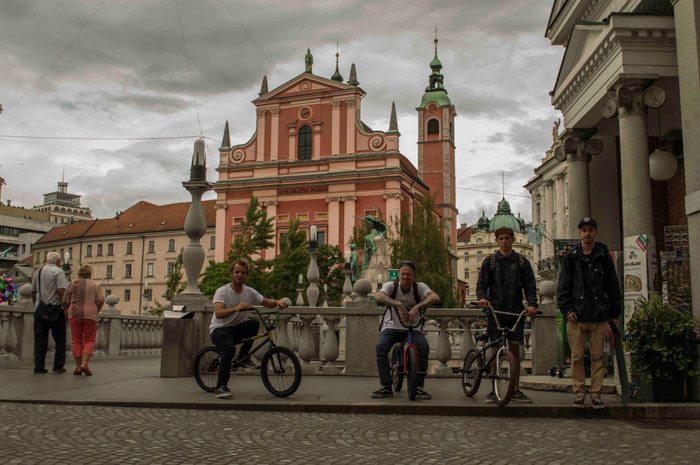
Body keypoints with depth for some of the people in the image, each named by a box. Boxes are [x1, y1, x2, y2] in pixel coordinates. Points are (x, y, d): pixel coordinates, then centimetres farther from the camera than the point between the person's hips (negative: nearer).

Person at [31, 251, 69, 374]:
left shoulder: (38, 272, 13)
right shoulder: (58, 272, -6)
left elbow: (33, 292, 18)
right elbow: (61, 291, -17)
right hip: (55, 309, -5)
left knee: (40, 339, 6)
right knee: (60, 339, 4)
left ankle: (39, 367, 3)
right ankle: (58, 366, 2)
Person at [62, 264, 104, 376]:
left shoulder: (74, 283, 4)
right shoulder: (95, 285, 7)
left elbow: (65, 300, -1)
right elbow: (100, 300, -3)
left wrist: (67, 312, 15)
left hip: (75, 314, 0)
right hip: (90, 315, 0)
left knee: (76, 340, 7)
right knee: (89, 341, 5)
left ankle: (78, 366, 4)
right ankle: (84, 363, -13)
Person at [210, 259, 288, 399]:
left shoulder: (250, 292, 0)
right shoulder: (222, 291, -15)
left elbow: (267, 303, 7)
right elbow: (218, 313, -30)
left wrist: (278, 302, -16)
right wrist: (236, 308, -48)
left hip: (237, 329, 5)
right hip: (219, 329, -5)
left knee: (254, 323, -26)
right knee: (230, 349, -35)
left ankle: (243, 356, -8)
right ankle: (221, 387, -24)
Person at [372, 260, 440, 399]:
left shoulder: (419, 287, -7)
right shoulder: (391, 286, -10)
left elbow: (435, 297, -27)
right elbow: (379, 297, -32)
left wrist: (417, 307, -42)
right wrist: (398, 304, -46)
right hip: (391, 327, 0)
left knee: (424, 347, -28)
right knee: (381, 348, -29)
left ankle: (418, 387, -14)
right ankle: (386, 387, -16)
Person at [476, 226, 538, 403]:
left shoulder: (521, 262, 8)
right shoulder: (490, 261, 6)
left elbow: (530, 286, 5)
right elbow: (481, 284, 1)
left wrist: (532, 304, -12)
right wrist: (482, 297, -19)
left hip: (516, 311, 1)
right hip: (495, 311, -1)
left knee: (515, 349, 4)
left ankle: (515, 390, 11)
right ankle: (493, 390, 8)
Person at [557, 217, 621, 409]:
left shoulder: (604, 256, 9)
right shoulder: (570, 257, 7)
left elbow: (613, 286, 11)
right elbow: (563, 286, 6)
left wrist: (615, 312, 7)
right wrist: (567, 309, -4)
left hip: (599, 316, 1)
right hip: (576, 316, 0)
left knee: (598, 356, 3)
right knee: (577, 357, 2)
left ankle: (596, 394, 12)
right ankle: (579, 393, 11)